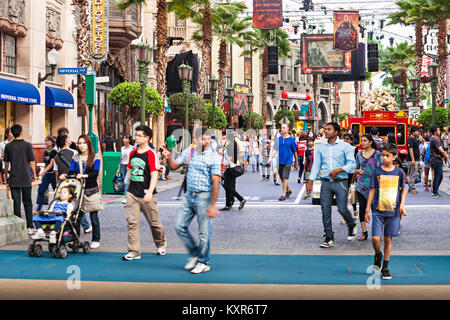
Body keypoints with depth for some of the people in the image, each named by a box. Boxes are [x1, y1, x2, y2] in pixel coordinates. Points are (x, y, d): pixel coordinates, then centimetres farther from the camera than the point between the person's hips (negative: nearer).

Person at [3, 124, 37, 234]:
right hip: (26, 178, -1)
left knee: (16, 203, 5)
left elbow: (6, 162, 8)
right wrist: (34, 174, 8)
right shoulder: (27, 145, -7)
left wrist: (7, 174, 23)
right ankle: (29, 227, 8)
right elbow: (31, 162, -5)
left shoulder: (8, 146, 0)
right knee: (27, 203, 9)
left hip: (13, 179, 1)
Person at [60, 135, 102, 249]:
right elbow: (71, 171, 4)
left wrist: (84, 175, -27)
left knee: (94, 216, 1)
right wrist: (65, 175, -18)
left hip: (92, 190, -3)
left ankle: (96, 240, 10)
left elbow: (95, 173, -11)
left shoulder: (95, 157, 1)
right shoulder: (75, 158, 12)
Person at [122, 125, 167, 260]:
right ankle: (134, 252, -1)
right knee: (132, 222, -4)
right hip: (132, 193, 5)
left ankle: (161, 244, 34)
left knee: (154, 222, 8)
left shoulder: (151, 154, -9)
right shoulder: (133, 153, 10)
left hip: (146, 195, -5)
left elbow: (154, 175, -15)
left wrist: (149, 193, -23)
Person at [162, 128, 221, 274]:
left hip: (204, 196, -6)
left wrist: (212, 206, -17)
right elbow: (174, 166, 16)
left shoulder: (214, 157, -10)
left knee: (204, 232, 0)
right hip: (189, 195, 6)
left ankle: (203, 263, 14)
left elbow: (216, 182, -13)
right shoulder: (188, 152, 7)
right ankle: (194, 254, 23)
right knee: (180, 226, 6)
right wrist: (168, 158, -8)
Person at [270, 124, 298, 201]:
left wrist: (296, 163, 8)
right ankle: (288, 190, 33)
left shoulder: (291, 139, -2)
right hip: (280, 161, 4)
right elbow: (275, 150, 7)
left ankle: (283, 194, -8)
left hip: (288, 161, -4)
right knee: (282, 178, 12)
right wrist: (270, 158, -8)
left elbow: (295, 152, 4)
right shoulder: (279, 139, 8)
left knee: (285, 177, -11)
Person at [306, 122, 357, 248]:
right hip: (326, 183, 4)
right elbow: (316, 165, 15)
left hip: (340, 182, -4)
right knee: (325, 211, -1)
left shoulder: (345, 146, 0)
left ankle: (352, 226, 24)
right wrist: (310, 181, 7)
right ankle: (329, 238, 6)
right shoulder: (321, 147, 13)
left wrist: (339, 170, -18)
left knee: (342, 209, -8)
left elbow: (352, 164, -5)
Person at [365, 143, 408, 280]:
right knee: (375, 238, -10)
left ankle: (385, 267, 17)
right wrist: (367, 209, 2)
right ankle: (378, 255, 23)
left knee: (388, 239, 5)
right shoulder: (377, 172, 1)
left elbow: (403, 189, 12)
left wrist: (402, 205, -1)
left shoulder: (399, 172, 2)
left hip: (393, 211, 1)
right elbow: (372, 191, 4)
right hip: (378, 211, -1)